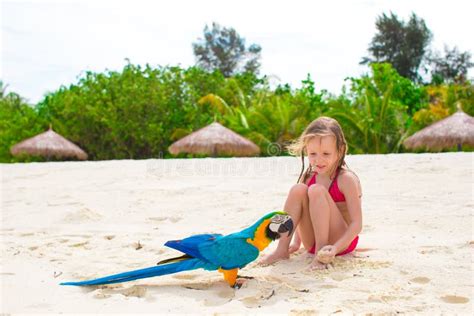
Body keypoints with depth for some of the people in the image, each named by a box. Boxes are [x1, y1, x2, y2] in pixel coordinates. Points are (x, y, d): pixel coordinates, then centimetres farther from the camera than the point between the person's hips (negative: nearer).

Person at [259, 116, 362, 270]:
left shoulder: (346, 179, -15)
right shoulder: (308, 177, 2)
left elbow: (357, 224, -20)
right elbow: (301, 213, 14)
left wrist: (335, 248, -32)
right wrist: (297, 241, 7)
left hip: (341, 240, -5)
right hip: (312, 243, 5)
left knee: (316, 190, -26)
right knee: (298, 189, -17)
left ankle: (321, 254, -25)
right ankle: (282, 250, -17)